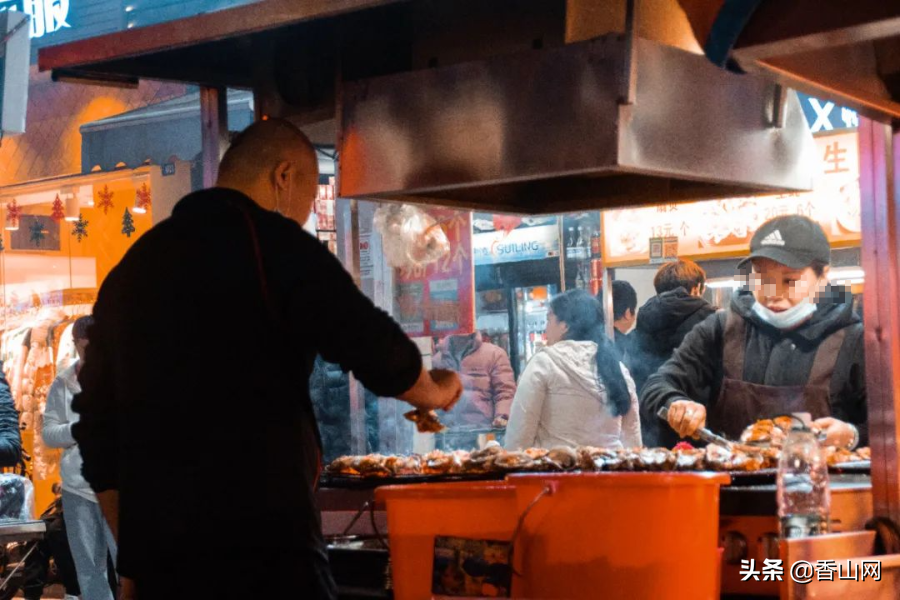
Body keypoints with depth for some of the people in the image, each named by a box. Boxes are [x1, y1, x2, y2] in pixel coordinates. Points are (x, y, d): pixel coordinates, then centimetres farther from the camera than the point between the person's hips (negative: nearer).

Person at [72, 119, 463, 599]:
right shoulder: (272, 244, -5)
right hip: (264, 547, -7)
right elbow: (377, 352, -10)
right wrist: (436, 391, 12)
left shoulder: (130, 268, 15)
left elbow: (97, 426, 17)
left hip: (156, 554, 7)